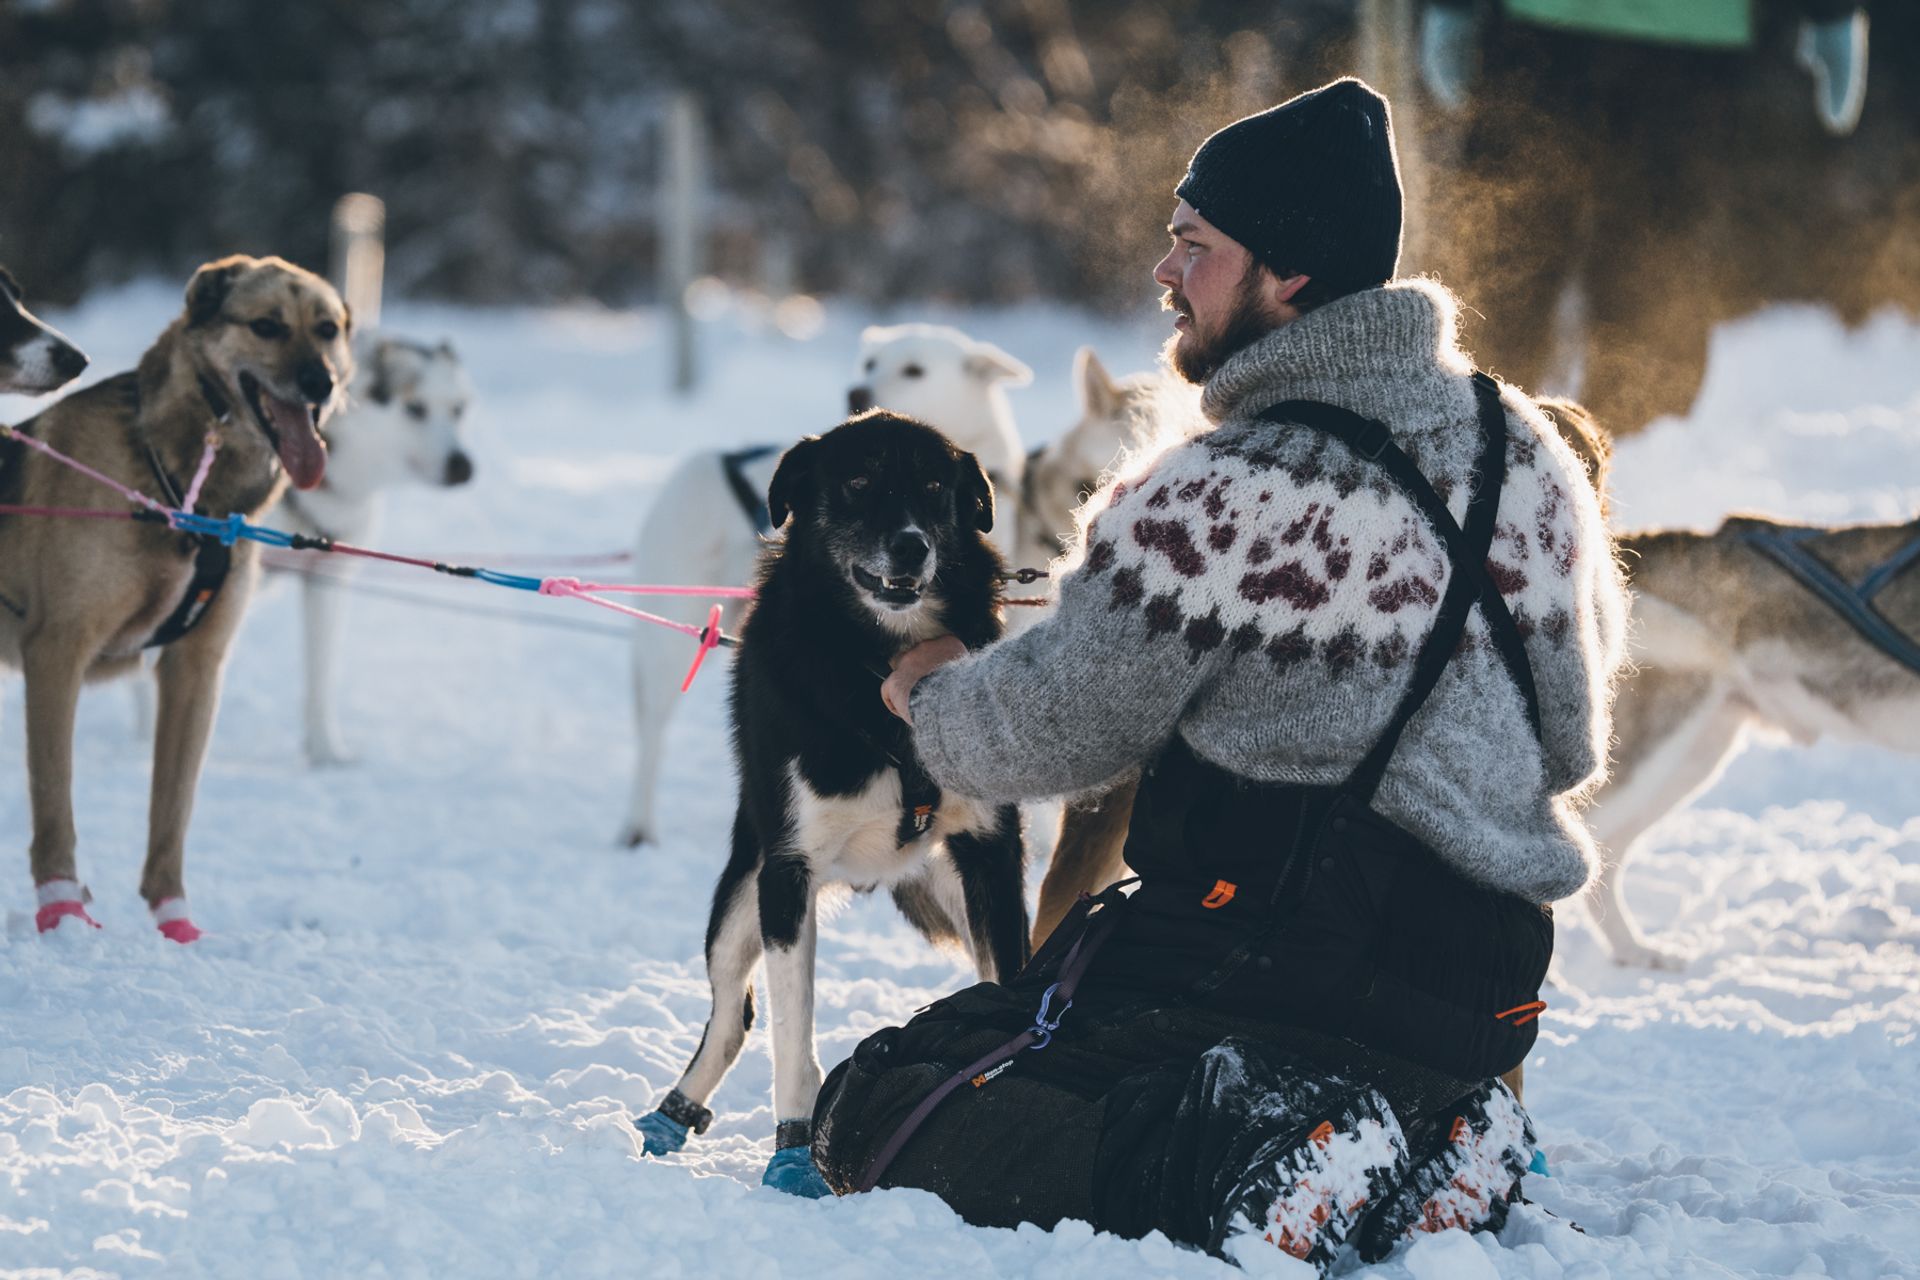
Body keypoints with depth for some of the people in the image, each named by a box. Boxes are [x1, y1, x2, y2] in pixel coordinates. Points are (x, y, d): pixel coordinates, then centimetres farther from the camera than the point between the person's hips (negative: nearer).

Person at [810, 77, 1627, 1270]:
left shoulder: (1223, 501, -18)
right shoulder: (1528, 448, 2)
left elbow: (1056, 730, -7)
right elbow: (1582, 679, 16)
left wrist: (937, 693, 15)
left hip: (1264, 962, -8)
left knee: (871, 1121, 1)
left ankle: (1252, 1156, -19)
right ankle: (1427, 1137, 6)